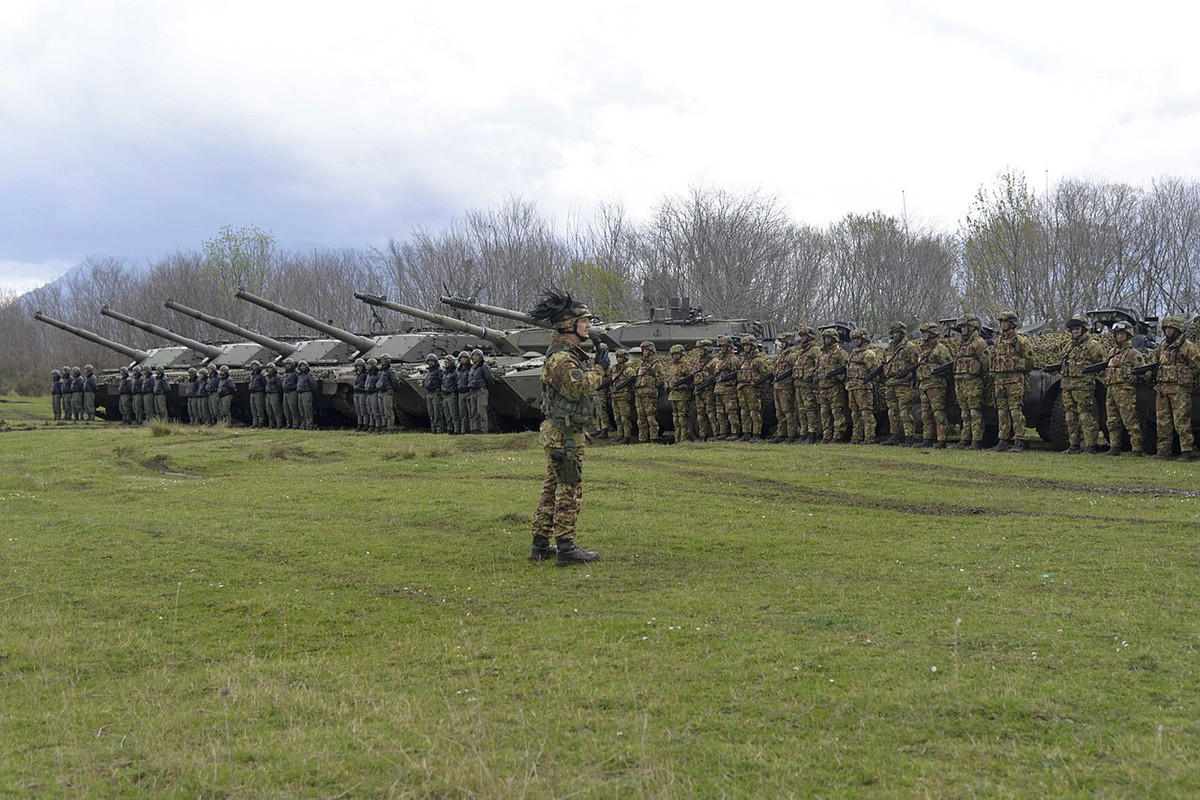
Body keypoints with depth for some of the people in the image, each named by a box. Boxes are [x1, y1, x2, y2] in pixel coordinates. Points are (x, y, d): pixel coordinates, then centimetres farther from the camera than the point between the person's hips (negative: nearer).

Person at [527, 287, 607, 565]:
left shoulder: (571, 353, 17)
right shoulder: (561, 356, -17)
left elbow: (582, 384, 20)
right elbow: (578, 388, -26)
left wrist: (593, 366, 7)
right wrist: (598, 369, -14)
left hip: (560, 433, 11)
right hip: (565, 434, -11)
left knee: (552, 488, 13)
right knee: (569, 490, -8)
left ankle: (541, 544, 19)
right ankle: (565, 547, -5)